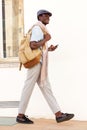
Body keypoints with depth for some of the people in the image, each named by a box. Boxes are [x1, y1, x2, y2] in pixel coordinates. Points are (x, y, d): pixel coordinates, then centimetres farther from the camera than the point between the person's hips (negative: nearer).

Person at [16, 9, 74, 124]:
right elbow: (33, 45, -21)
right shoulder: (37, 28, -9)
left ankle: (58, 114, 3)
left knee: (46, 88, 4)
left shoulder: (42, 29, 21)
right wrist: (46, 39, -11)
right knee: (28, 88, -3)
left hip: (40, 63, 10)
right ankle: (20, 116, 7)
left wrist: (48, 49, 10)